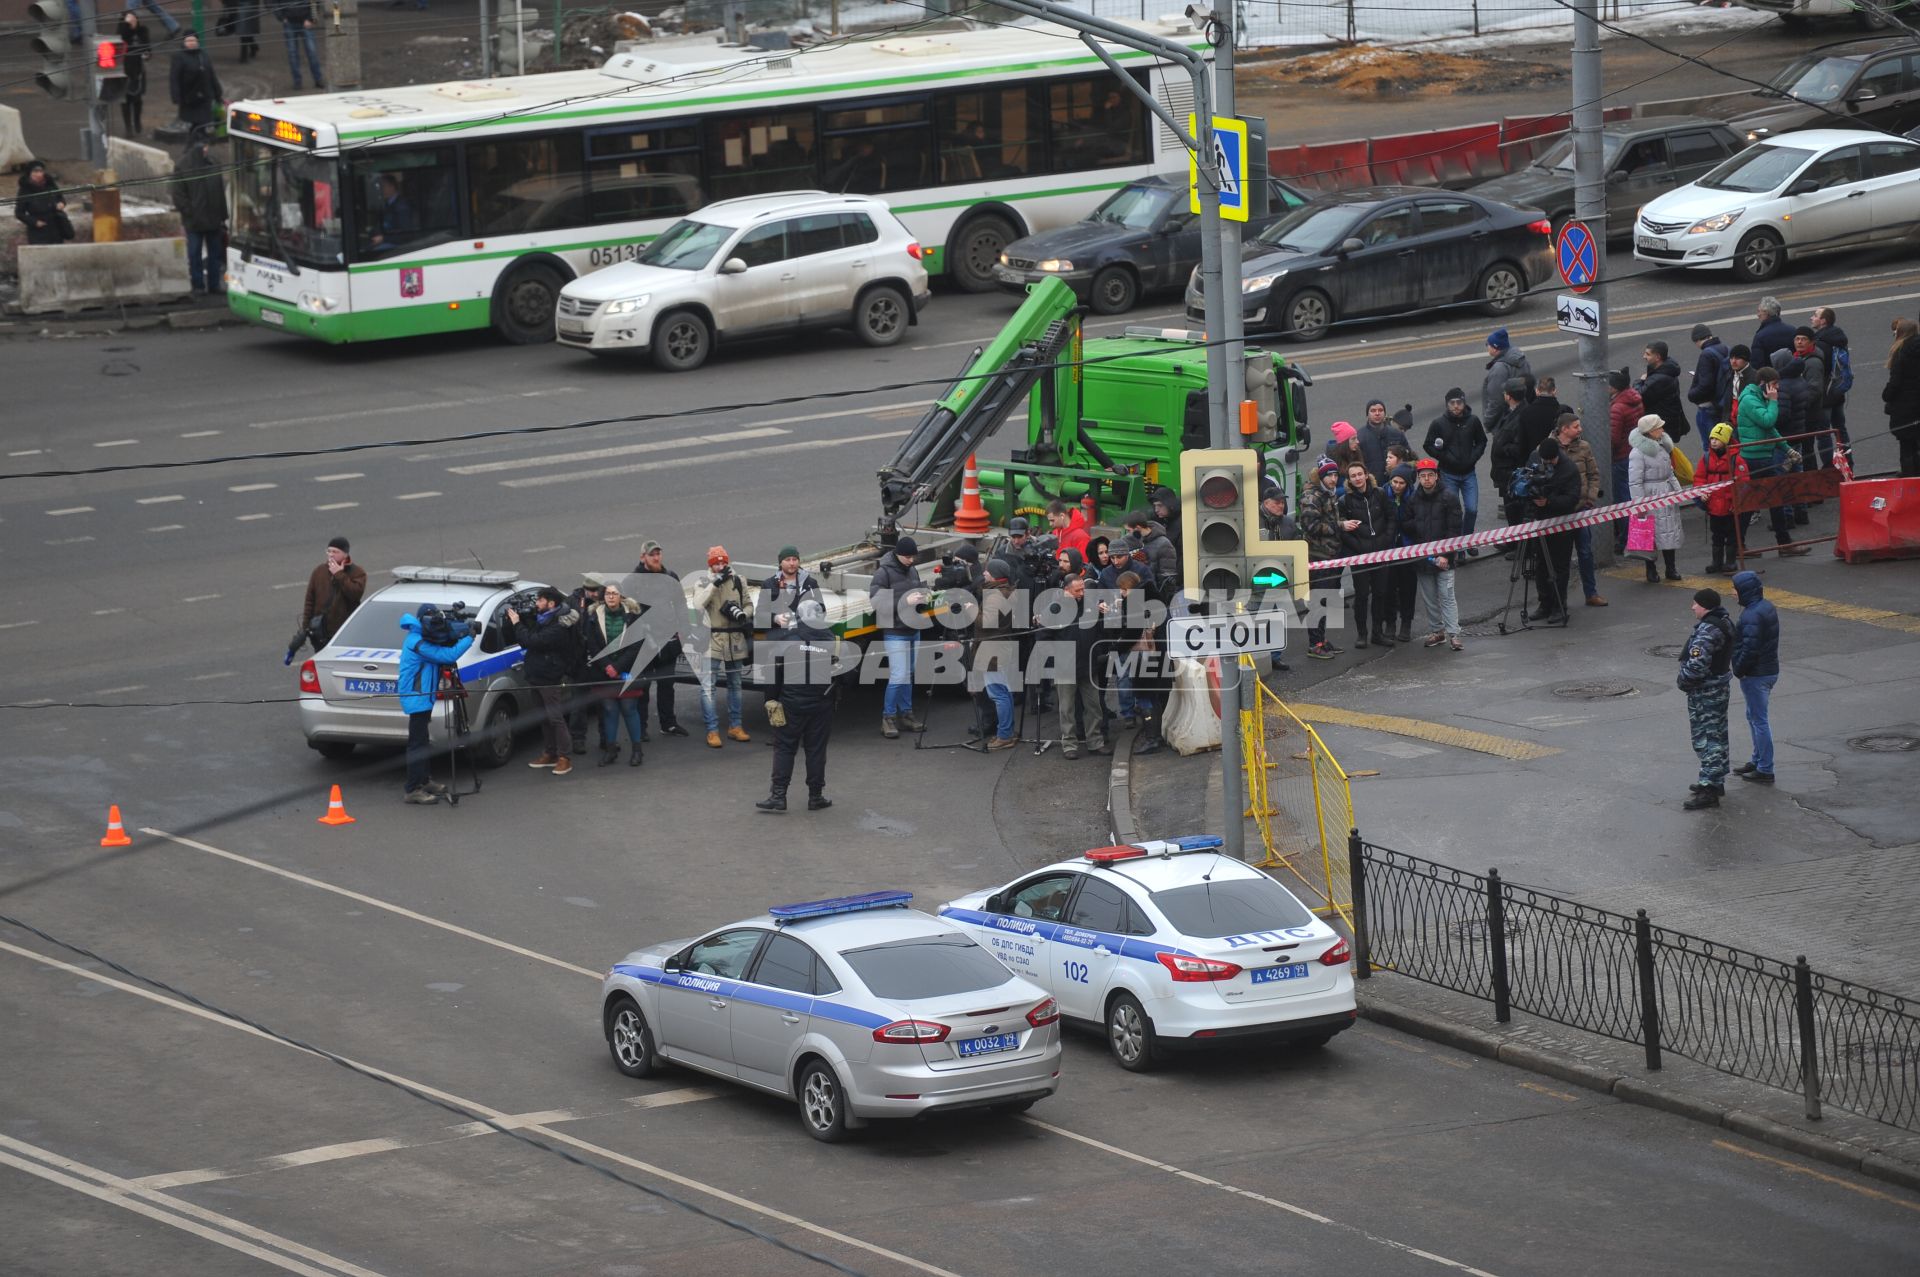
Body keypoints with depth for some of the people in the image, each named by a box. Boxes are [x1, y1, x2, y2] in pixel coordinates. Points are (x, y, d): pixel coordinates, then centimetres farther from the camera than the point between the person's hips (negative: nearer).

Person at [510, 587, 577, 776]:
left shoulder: (557, 627, -23)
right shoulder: (542, 620, 8)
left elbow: (531, 640, -29)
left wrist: (517, 623, -17)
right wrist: (517, 620, 1)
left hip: (552, 679, -10)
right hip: (539, 677, 10)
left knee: (555, 717, -7)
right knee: (545, 717, 16)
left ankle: (563, 758, -4)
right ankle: (549, 754, 25)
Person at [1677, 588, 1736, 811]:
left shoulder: (1707, 631, -25)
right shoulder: (1724, 624, 8)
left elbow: (1697, 664, -31)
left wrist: (1683, 681, -11)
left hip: (1705, 692, -11)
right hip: (1720, 686, 11)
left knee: (1705, 738, -7)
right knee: (1717, 736, 19)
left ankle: (1709, 789, -7)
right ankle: (1716, 781, 31)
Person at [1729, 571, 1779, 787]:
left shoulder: (1752, 616, -25)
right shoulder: (1767, 608, 8)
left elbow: (1749, 649, -26)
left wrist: (1739, 670, -12)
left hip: (1755, 675, -10)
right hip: (1769, 670, 10)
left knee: (1759, 720, -2)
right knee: (1754, 717, 23)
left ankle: (1765, 770, 4)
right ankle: (1758, 761, 34)